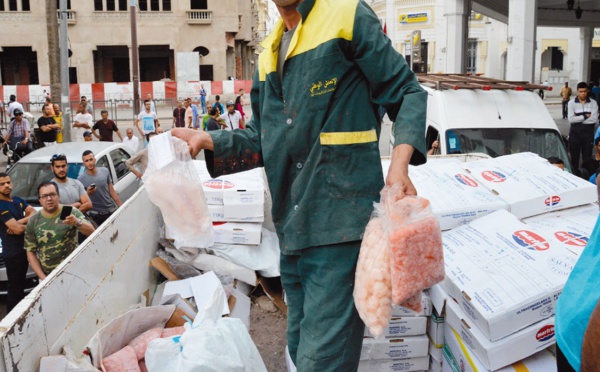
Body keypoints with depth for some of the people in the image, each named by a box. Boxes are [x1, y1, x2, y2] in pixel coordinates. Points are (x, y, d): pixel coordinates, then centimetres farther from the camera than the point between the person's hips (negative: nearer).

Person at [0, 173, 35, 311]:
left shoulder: (18, 200, 9)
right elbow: (18, 229, -24)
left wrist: (20, 222, -17)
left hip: (23, 249, 8)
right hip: (12, 253, -8)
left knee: (21, 285, 19)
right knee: (14, 289, 0)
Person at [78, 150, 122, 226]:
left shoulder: (105, 171, 0)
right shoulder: (81, 179, -8)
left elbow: (112, 191, 7)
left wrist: (121, 207, 5)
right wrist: (88, 193, -22)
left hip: (111, 210, 3)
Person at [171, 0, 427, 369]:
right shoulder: (270, 52, 18)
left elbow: (408, 93, -4)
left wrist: (400, 162, -20)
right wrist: (208, 140, 4)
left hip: (339, 224, -8)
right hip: (293, 225, 8)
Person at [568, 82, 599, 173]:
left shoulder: (593, 103, 2)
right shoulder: (572, 103, 0)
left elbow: (595, 119, -11)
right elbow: (571, 119, -12)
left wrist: (578, 118, -10)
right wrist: (585, 116, -12)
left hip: (588, 133, 0)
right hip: (575, 133, 0)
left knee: (587, 158, 5)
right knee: (574, 158, 7)